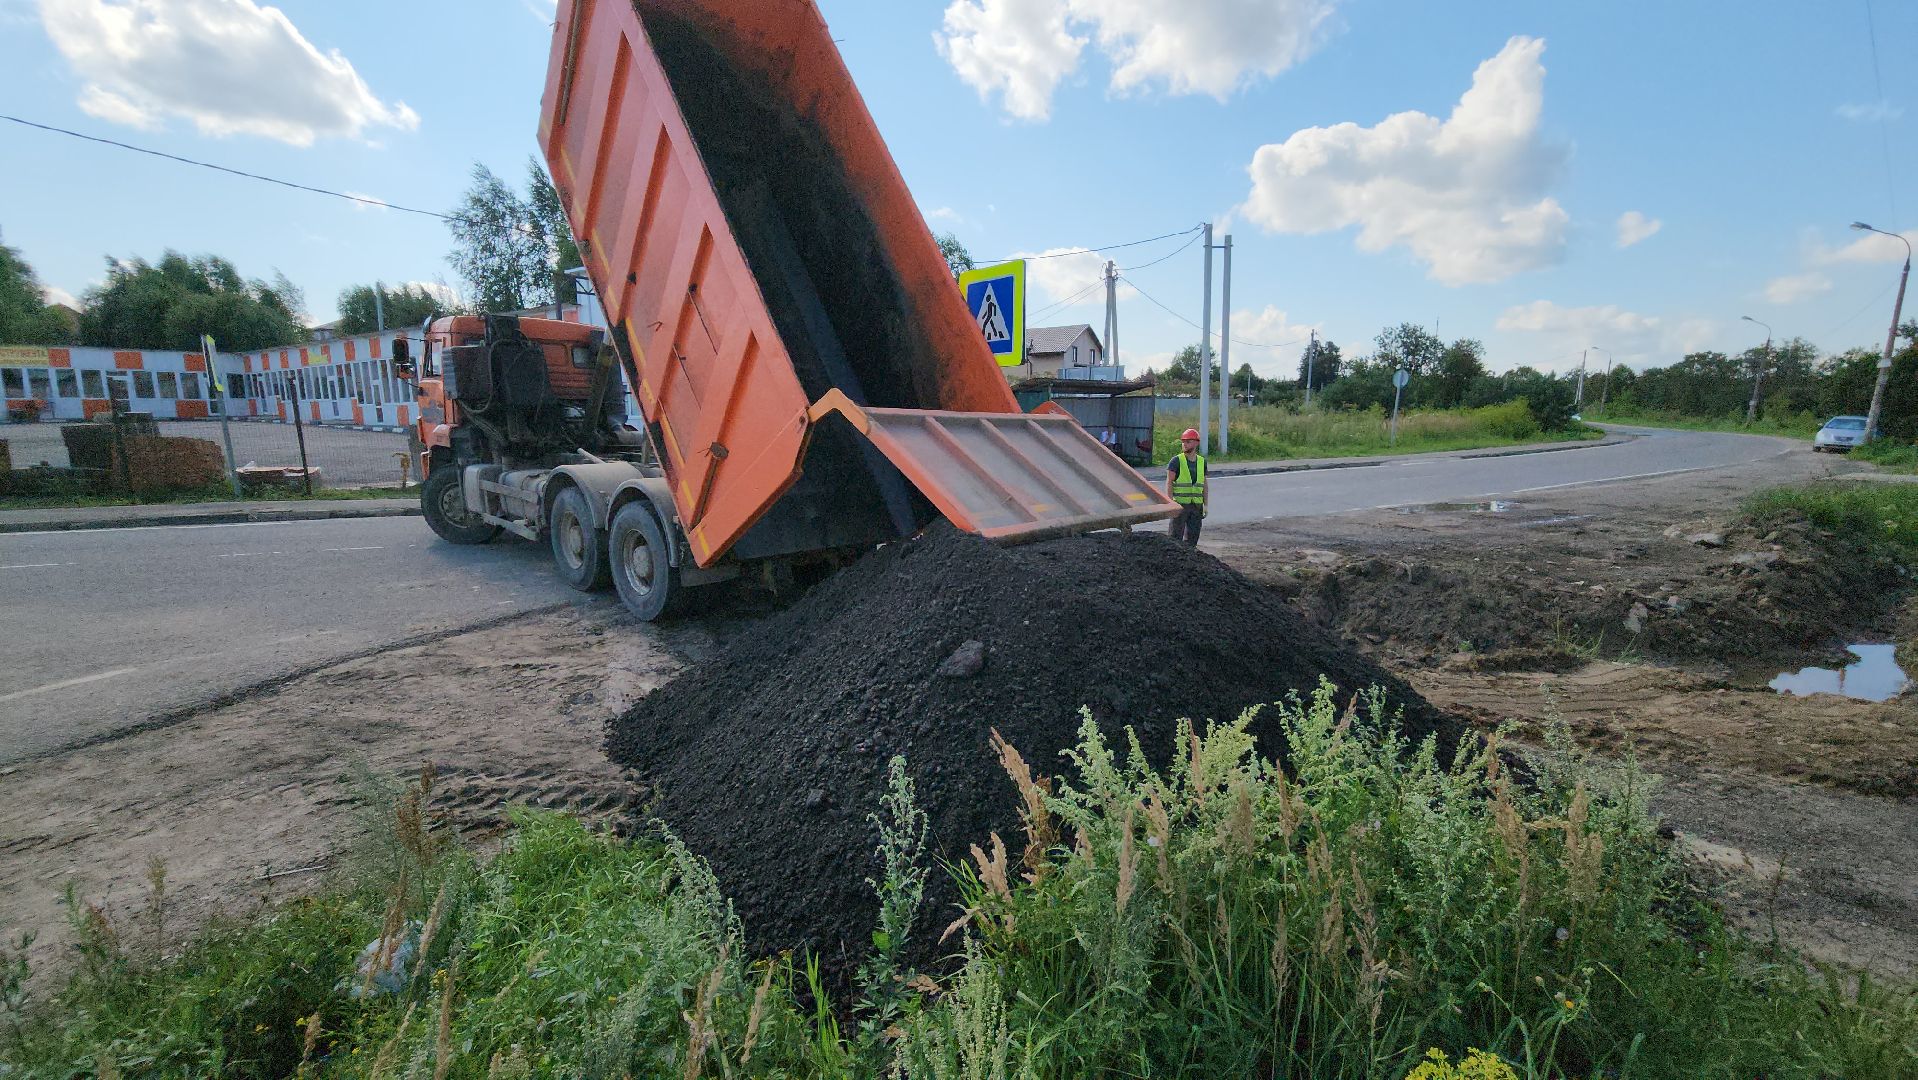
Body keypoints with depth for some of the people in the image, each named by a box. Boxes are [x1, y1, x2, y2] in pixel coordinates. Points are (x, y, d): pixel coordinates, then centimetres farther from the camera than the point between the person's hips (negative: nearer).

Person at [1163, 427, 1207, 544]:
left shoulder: (1202, 461, 10)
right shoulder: (1176, 461, -5)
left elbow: (1204, 485, 15)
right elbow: (1169, 483, -8)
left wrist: (1206, 505, 10)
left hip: (1196, 505, 5)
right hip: (1180, 505, -5)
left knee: (1193, 537, 9)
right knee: (1176, 537, -2)